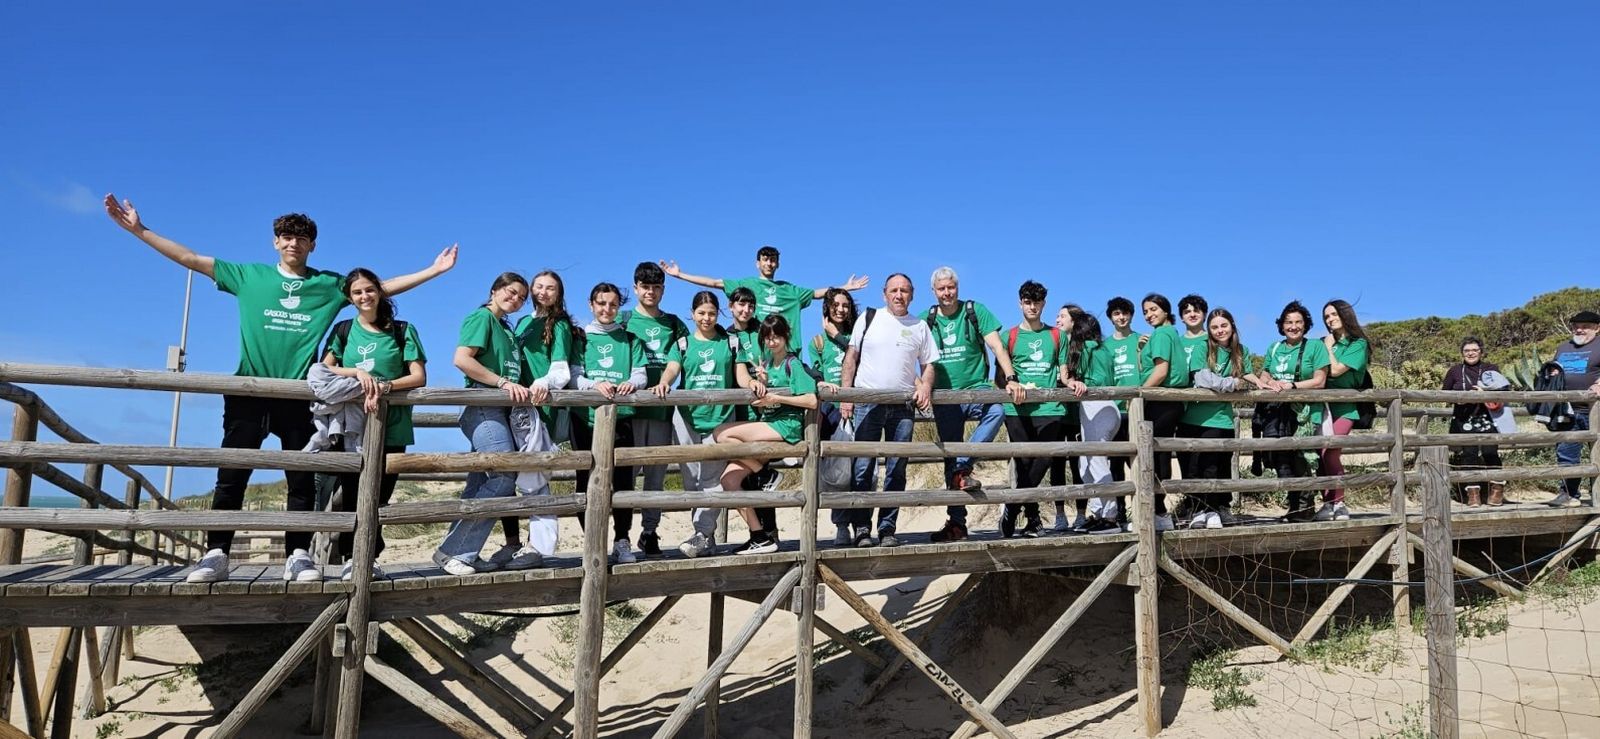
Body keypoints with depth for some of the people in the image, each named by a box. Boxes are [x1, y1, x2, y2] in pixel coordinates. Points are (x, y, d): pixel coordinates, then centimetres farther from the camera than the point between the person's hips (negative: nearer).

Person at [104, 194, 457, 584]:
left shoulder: (330, 285, 9)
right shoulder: (248, 276, 9)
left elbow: (385, 287, 10)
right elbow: (190, 259, 10)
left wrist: (433, 270, 6)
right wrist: (139, 230, 6)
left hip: (297, 395, 0)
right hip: (248, 391, 0)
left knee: (302, 479, 1)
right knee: (232, 476, -1)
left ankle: (298, 556, 6)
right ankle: (216, 554, 4)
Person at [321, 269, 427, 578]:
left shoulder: (402, 331, 8)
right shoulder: (343, 331, 13)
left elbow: (419, 377, -1)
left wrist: (384, 385, -18)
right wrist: (357, 372, -16)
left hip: (392, 426, -1)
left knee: (379, 495, 0)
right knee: (352, 493, -3)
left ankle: (369, 557, 9)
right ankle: (351, 557, 3)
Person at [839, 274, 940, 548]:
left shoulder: (920, 326, 12)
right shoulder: (868, 318, 7)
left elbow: (928, 364, 14)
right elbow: (851, 358, 5)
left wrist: (926, 385, -8)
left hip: (903, 406, 2)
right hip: (867, 402, -2)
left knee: (896, 470, 4)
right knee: (863, 468, -4)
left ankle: (887, 529, 11)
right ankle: (861, 528, 2)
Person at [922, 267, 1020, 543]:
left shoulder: (975, 311, 0)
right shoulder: (927, 320, 6)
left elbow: (997, 346, -6)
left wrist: (1010, 379, -17)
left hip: (976, 388, -2)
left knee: (997, 411, -36)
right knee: (950, 458, 3)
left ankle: (963, 467, -25)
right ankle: (956, 523, 9)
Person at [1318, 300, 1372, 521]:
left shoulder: (1358, 343, 2)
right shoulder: (1324, 343, 18)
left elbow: (1335, 370, -10)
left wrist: (1329, 347, 1)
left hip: (1344, 406, -5)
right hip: (1323, 403, 5)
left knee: (1330, 451, -19)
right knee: (1320, 455, -5)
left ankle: (1338, 503, -9)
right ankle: (1328, 502, 3)